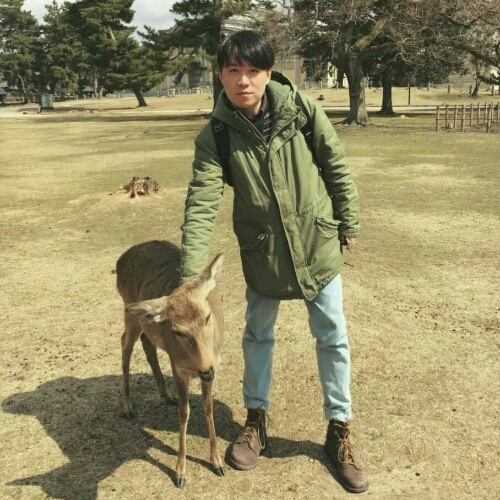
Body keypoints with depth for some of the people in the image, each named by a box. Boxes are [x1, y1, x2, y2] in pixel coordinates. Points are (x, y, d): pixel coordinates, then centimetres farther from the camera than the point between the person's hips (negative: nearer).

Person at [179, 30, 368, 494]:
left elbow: (337, 168, -1)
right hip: (262, 252, 0)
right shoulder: (214, 137, -14)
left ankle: (339, 430, 28)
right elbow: (201, 206, -21)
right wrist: (191, 276, -29)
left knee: (332, 337, 8)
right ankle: (255, 420, 38)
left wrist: (348, 222, 5)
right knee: (257, 335, 15)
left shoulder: (302, 110, -13)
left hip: (318, 244, 0)